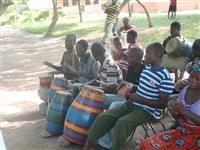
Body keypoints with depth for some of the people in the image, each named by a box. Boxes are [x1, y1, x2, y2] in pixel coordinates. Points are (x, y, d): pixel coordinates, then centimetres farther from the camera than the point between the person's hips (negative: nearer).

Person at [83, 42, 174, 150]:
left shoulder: (165, 78, -17)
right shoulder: (147, 68, 8)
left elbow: (163, 104, -17)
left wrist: (139, 99, -19)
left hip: (148, 111, -7)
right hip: (132, 104, 7)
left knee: (122, 122, -34)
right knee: (103, 117, -9)